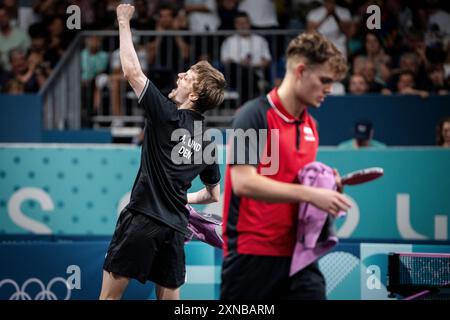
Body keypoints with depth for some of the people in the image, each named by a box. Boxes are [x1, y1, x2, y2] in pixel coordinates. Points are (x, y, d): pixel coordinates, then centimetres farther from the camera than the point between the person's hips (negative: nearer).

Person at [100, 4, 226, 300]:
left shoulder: (167, 116, -7)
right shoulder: (207, 143, 13)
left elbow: (132, 71, -8)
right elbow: (213, 195, 24)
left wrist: (124, 21, 2)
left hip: (143, 220, -6)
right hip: (175, 228, 6)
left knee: (110, 295, -2)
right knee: (169, 300, 8)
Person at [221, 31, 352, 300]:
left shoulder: (310, 126, 13)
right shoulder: (255, 116, -10)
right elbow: (243, 182, -21)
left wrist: (323, 186, 3)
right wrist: (309, 194, -25)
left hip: (297, 253, 6)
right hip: (252, 255, -6)